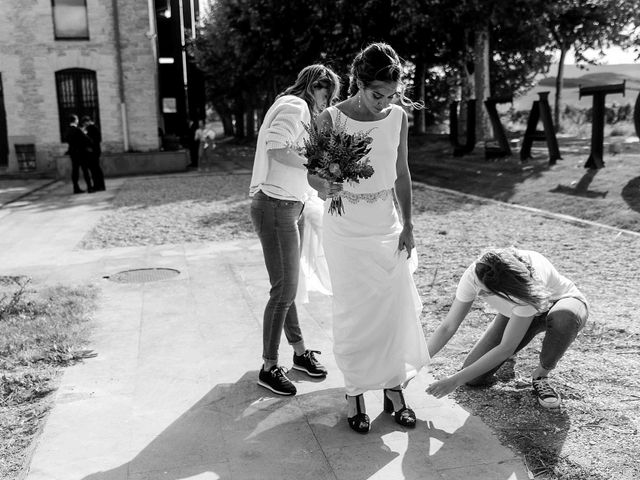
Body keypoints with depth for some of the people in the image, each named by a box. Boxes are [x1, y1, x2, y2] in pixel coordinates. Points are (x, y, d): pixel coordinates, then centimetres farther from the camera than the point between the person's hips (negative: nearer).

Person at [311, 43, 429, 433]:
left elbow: (402, 173, 7)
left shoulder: (398, 117, -1)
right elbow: (313, 173, -7)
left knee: (398, 307, 5)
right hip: (346, 230, -3)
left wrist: (408, 225, 5)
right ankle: (355, 393, 19)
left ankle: (394, 387, 22)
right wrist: (325, 186, -31)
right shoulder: (331, 119, -12)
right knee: (354, 312, 3)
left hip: (388, 227, 4)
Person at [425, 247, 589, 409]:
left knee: (565, 317, -43)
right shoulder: (473, 275, -30)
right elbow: (447, 326, -22)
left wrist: (456, 380, -39)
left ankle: (541, 375, -14)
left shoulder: (529, 283, -42)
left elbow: (507, 347, -38)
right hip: (516, 311, 3)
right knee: (474, 378, -12)